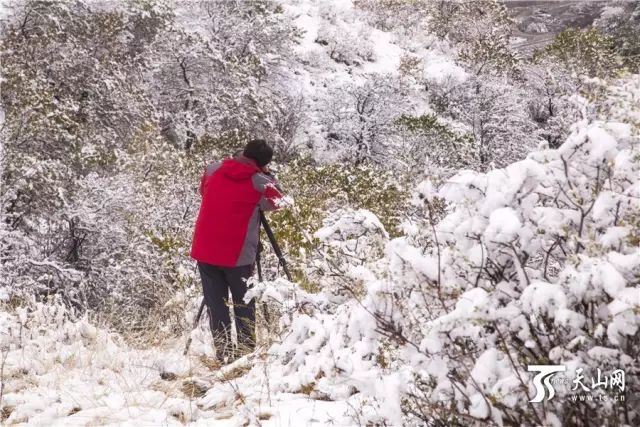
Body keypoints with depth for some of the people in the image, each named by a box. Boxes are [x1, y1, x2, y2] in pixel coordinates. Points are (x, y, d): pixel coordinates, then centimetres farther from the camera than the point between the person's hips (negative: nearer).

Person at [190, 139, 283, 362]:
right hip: (237, 254, -3)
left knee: (215, 304, 8)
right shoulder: (260, 183, -8)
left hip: (204, 251, 3)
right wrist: (267, 176, 12)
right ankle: (246, 351, 9)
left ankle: (223, 353, 8)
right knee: (244, 304, 10)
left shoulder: (213, 169, 3)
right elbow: (277, 202, 8)